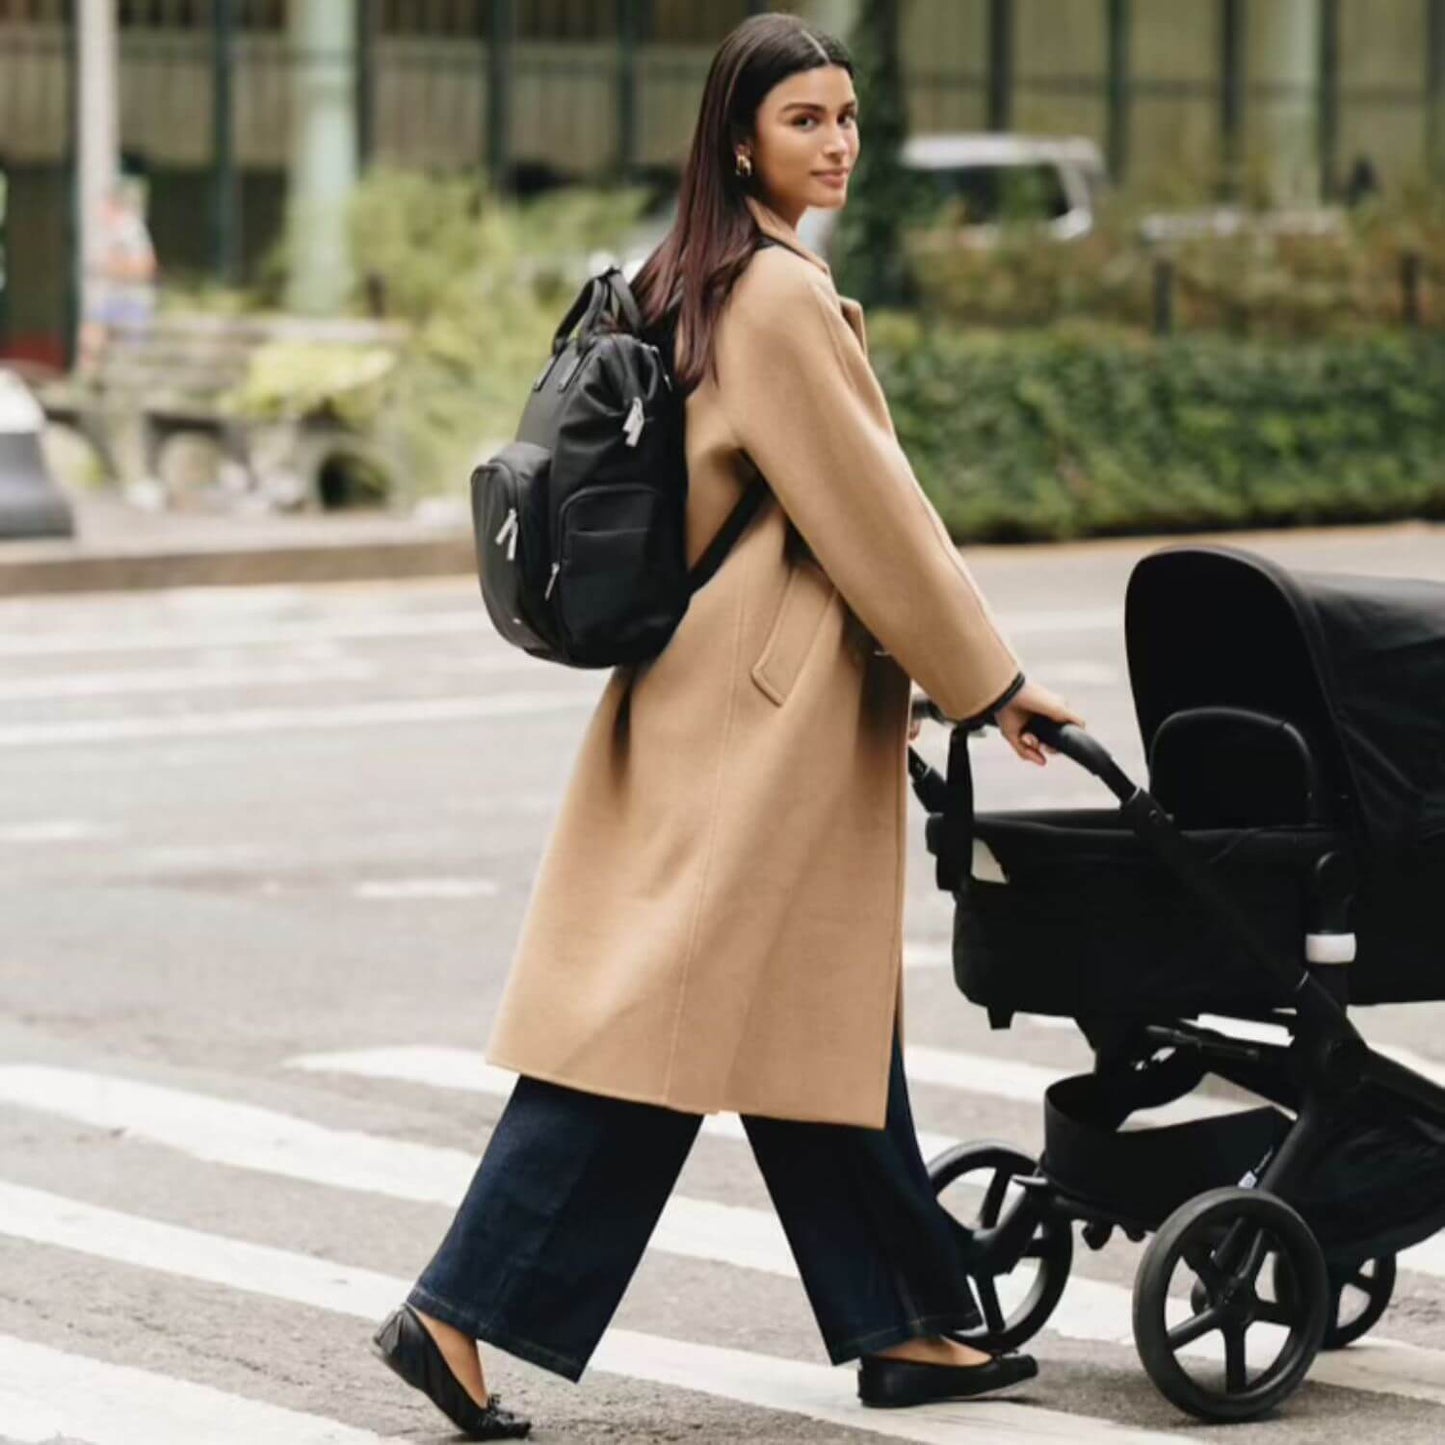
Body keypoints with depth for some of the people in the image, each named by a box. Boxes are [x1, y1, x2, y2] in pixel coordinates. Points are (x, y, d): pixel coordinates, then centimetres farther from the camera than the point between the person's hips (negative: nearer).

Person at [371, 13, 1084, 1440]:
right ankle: (459, 1311, -8)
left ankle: (898, 1328, 18)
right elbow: (868, 510, -14)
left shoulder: (694, 285, 13)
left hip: (709, 690, 10)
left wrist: (886, 683, 22)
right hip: (770, 707, -10)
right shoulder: (780, 296, -15)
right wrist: (987, 681, -5)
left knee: (819, 1016, 12)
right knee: (659, 1010, -8)